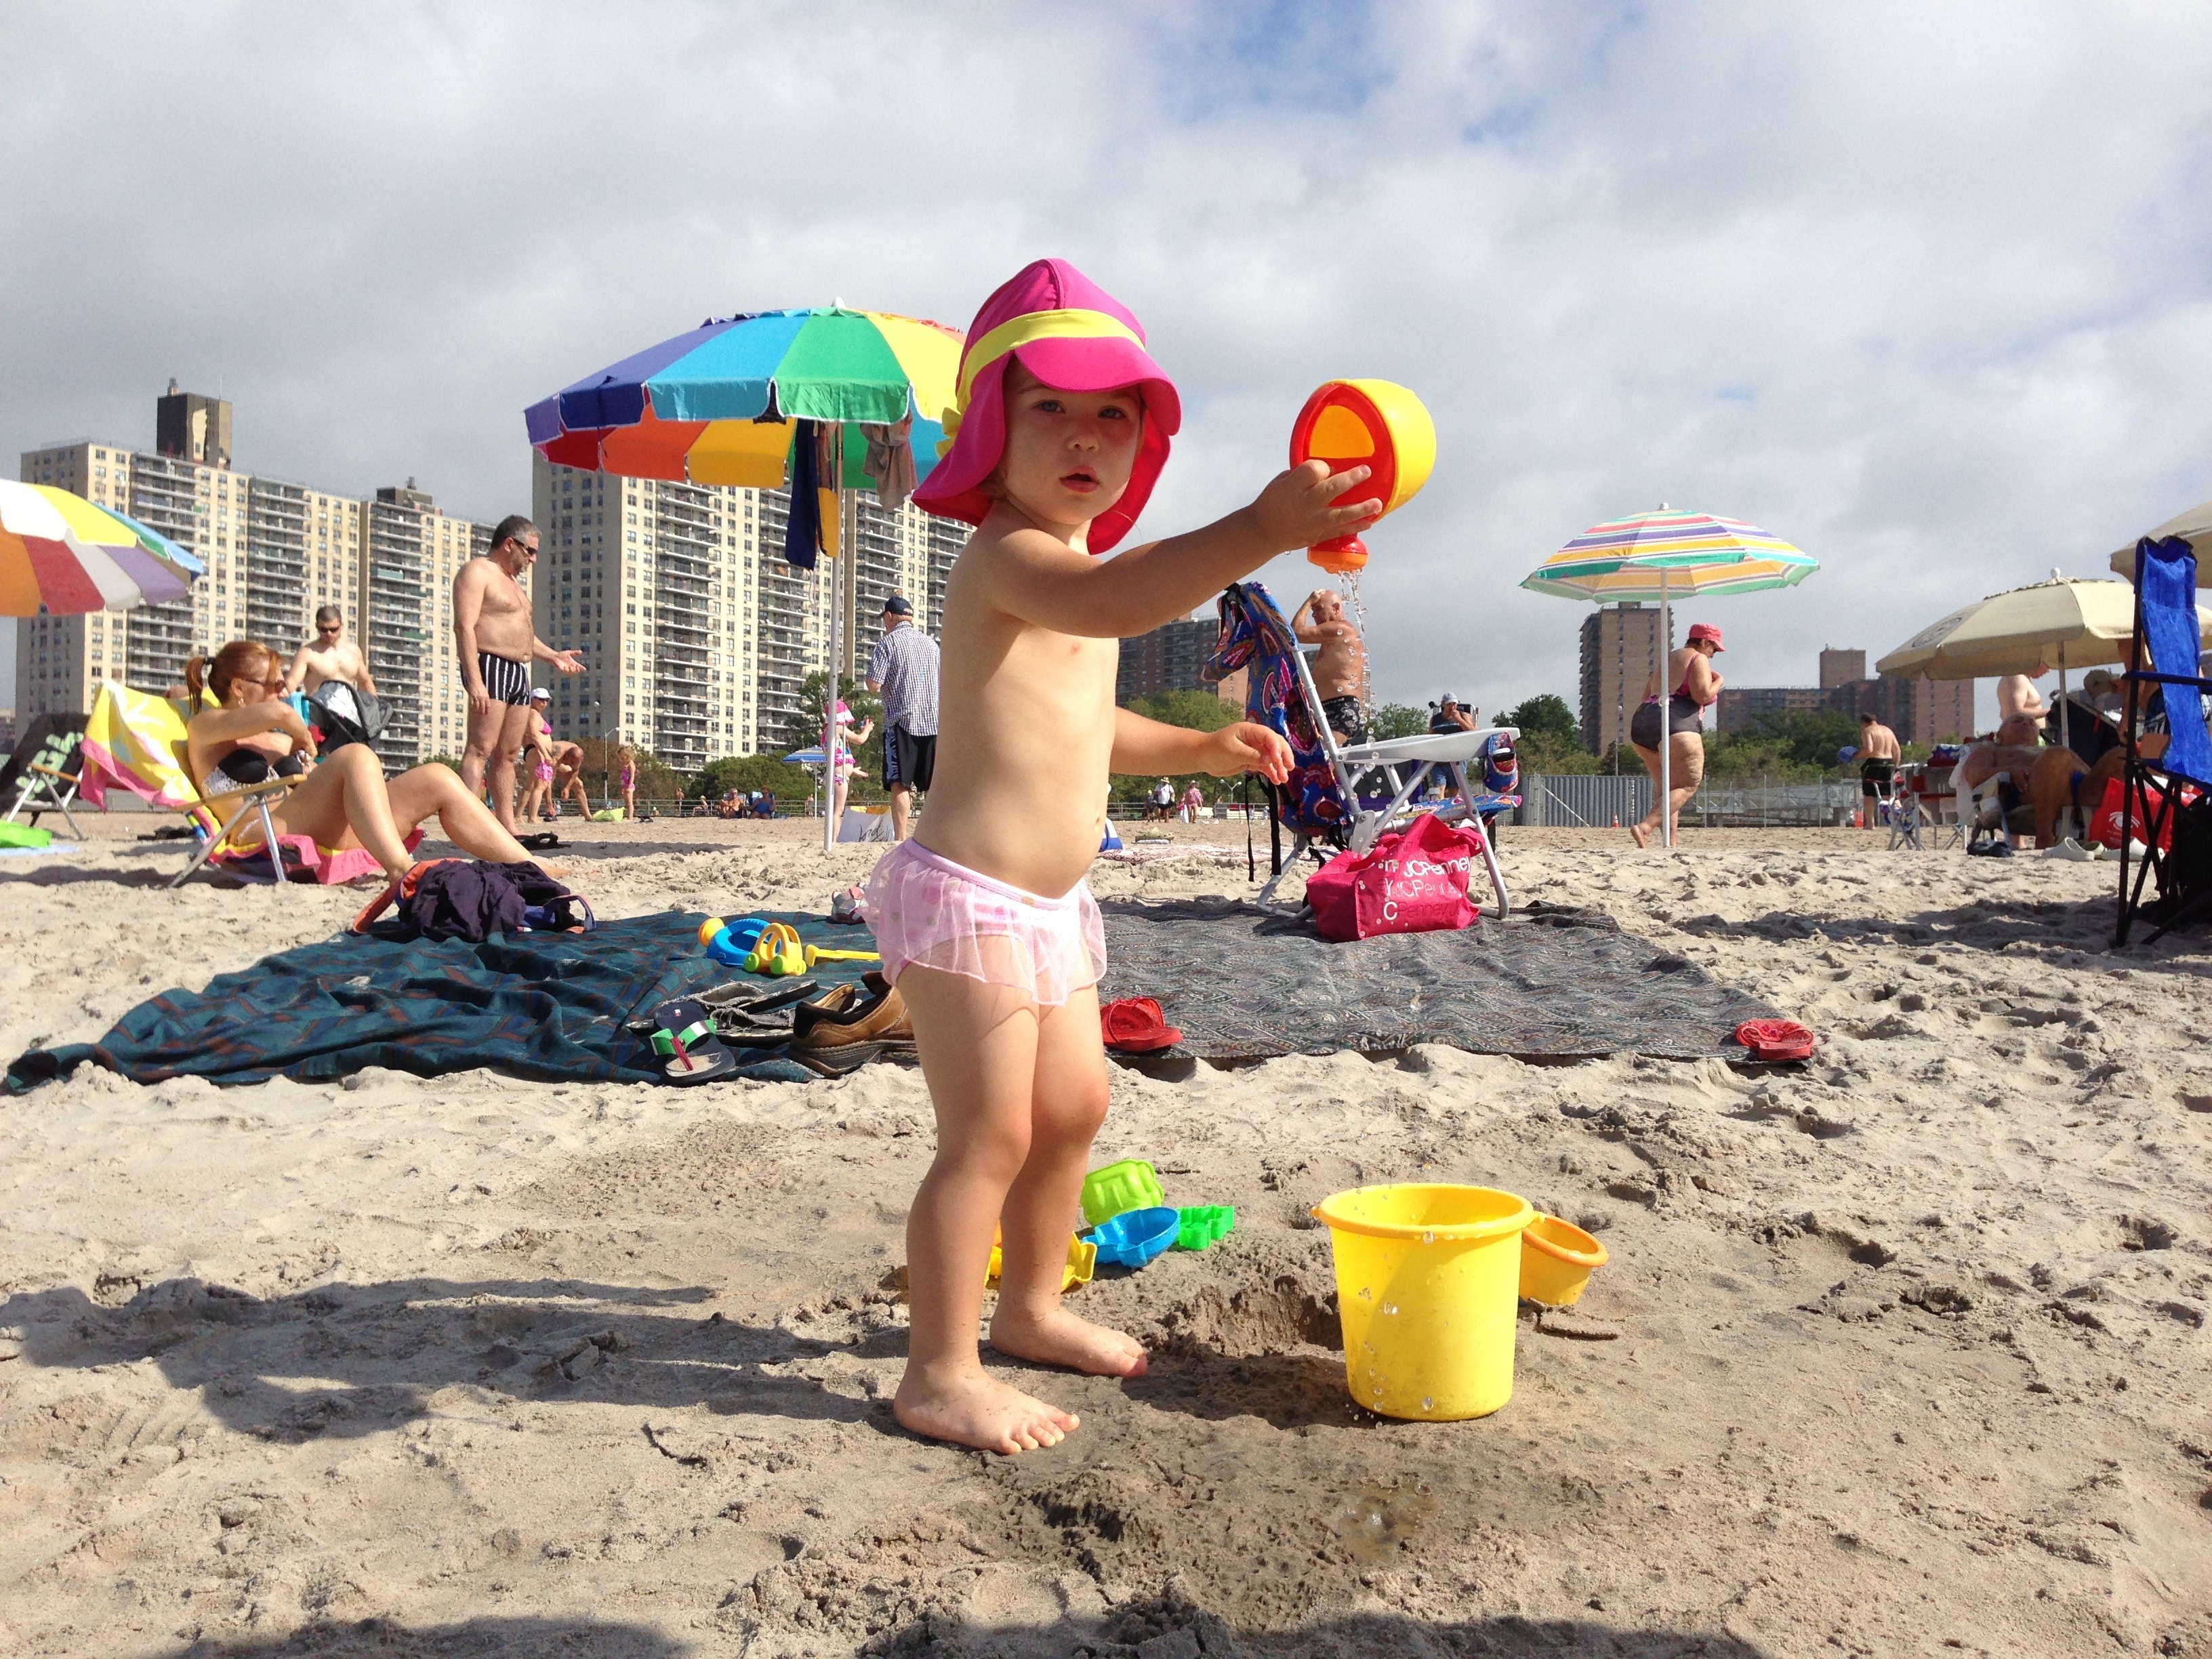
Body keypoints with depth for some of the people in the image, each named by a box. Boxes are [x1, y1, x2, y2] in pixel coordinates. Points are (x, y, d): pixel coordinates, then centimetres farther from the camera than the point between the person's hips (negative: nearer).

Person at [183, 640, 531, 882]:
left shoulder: (283, 742, 34)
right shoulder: (205, 730, 12)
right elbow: (281, 713, -7)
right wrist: (306, 743, 9)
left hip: (328, 839, 7)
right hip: (264, 839, -7)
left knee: (438, 780, -10)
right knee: (356, 755, -29)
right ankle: (403, 872, -53)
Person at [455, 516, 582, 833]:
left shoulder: (510, 581, 25)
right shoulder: (476, 572, -6)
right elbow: (464, 627, -16)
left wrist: (552, 655, 25)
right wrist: (475, 681, -25)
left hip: (518, 672, 9)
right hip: (490, 666, -9)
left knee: (508, 754, 7)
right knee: (481, 749, -16)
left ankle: (508, 828, 8)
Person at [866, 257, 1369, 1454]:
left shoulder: (1066, 570, 17)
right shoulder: (1006, 554, -17)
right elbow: (1107, 604, -41)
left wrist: (1201, 748, 18)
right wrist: (1260, 530, -51)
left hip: (1046, 903, 10)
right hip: (968, 895, -10)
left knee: (1073, 1105, 19)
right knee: (990, 1131, -5)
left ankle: (1030, 1306, 37)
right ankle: (939, 1376, 9)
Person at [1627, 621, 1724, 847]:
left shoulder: (1668, 659, 27)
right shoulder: (1699, 659, 2)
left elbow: (1647, 693, 25)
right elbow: (1703, 695, -9)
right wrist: (1719, 682, 7)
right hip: (1677, 725, -9)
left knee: (1666, 787, 14)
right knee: (1687, 786, -10)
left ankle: (1670, 843, 4)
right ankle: (1645, 827, -29)